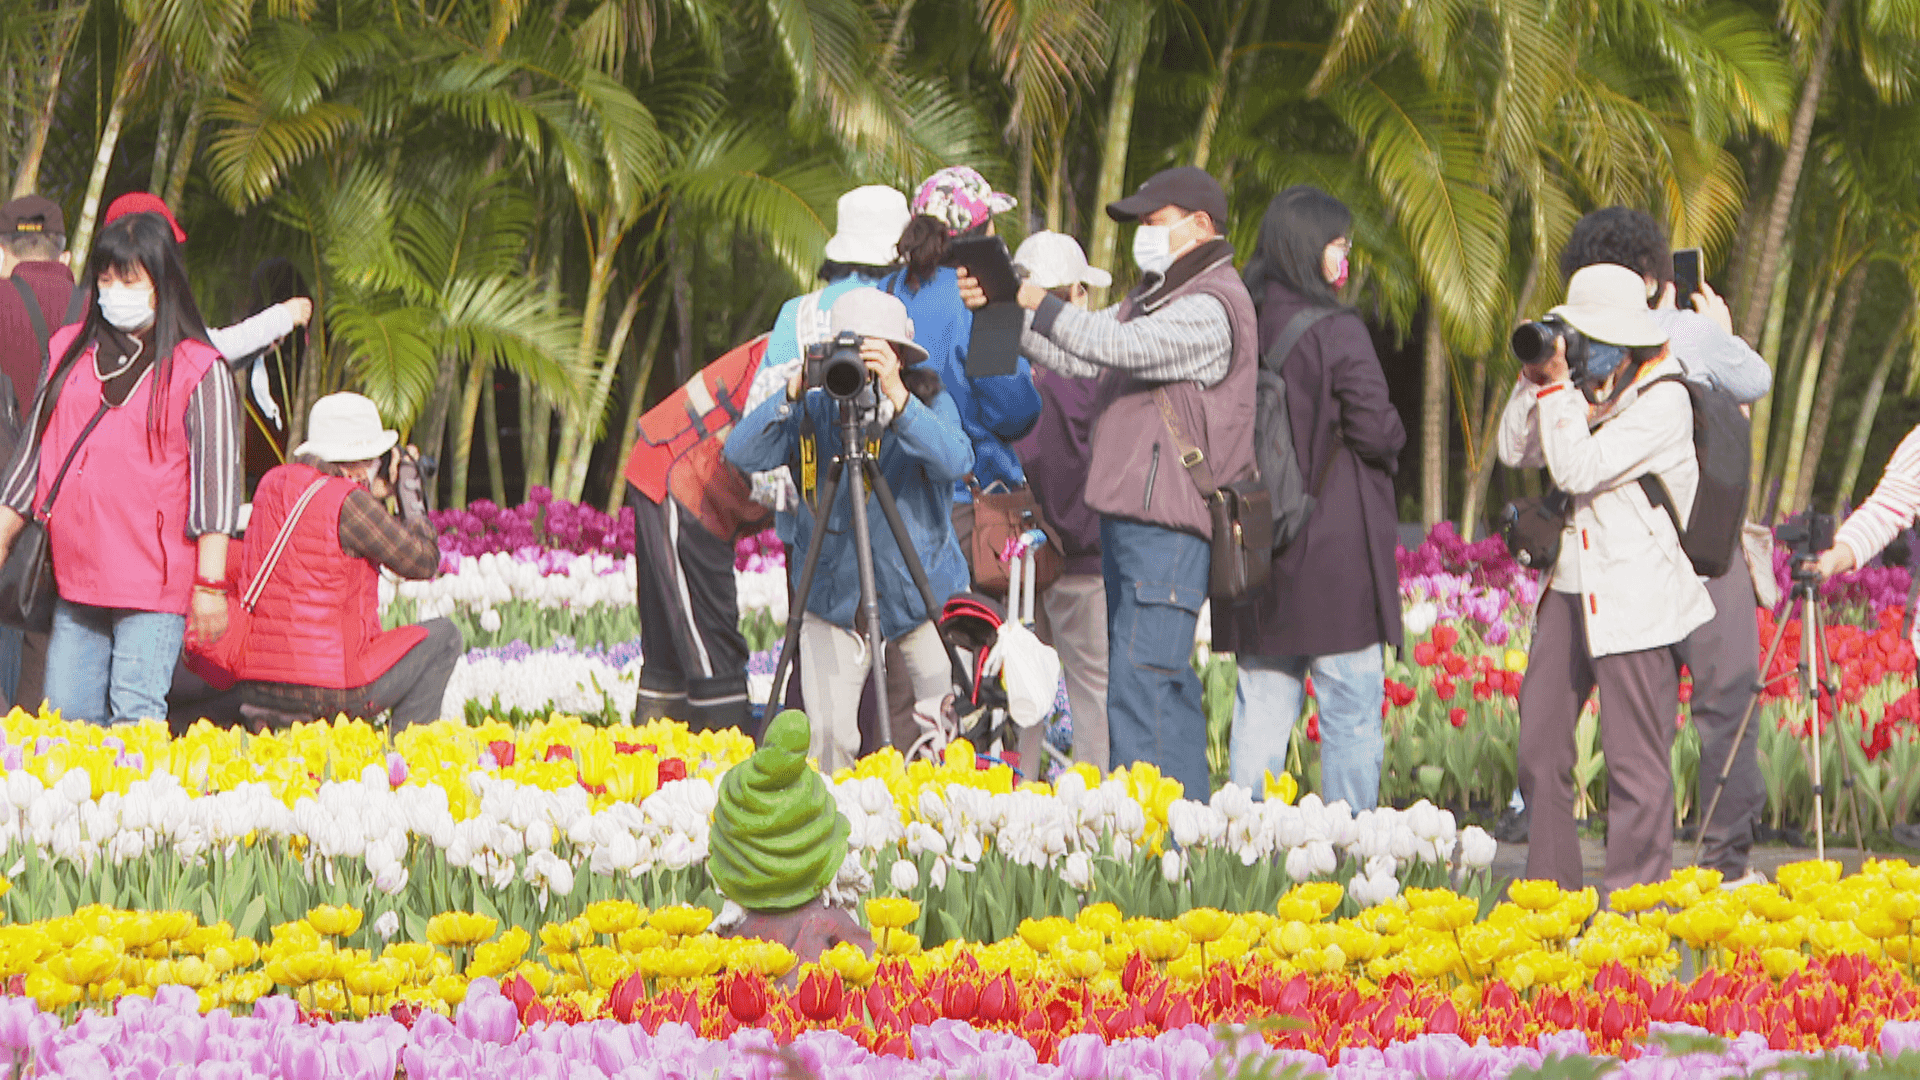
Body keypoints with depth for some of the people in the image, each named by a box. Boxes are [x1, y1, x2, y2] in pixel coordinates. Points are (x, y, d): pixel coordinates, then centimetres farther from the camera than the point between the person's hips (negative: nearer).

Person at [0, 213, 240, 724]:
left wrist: (210, 585, -10)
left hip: (153, 582, -6)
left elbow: (216, 479, -6)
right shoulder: (69, 351, 14)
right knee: (65, 719, 4)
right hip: (76, 580, 6)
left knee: (136, 717, -12)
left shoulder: (198, 371, -3)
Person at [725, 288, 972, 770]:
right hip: (835, 598, 0)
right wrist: (793, 392, -27)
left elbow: (955, 461, -26)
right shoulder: (815, 412, -5)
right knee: (827, 734, -11)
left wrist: (897, 396, -37)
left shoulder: (932, 405, -6)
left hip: (922, 593, 0)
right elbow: (741, 453, -16)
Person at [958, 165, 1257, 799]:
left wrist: (1038, 301, -14)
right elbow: (1077, 357, 16)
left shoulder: (1211, 308, -12)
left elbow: (1117, 347, -22)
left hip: (1167, 519, -10)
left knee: (1140, 686, -15)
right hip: (1128, 512, 10)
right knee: (1166, 683, 12)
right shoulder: (1152, 299, 20)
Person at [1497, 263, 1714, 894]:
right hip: (1572, 585, 8)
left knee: (1634, 756, -6)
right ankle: (1548, 888, 15)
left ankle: (1633, 894, -1)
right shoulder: (1589, 390, 11)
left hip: (1634, 597, -8)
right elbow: (1517, 453, 12)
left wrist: (1558, 386, -14)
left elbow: (1579, 468, -18)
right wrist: (1534, 380, 1)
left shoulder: (1662, 401, -11)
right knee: (1539, 738, 6)